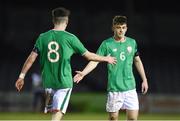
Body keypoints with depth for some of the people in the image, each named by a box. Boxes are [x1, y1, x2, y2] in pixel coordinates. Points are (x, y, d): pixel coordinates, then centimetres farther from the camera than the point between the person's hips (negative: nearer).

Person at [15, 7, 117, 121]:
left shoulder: (43, 37, 2)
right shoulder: (70, 38, -6)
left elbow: (32, 58, 0)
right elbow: (88, 55, 1)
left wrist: (22, 76, 7)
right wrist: (106, 59, 16)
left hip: (48, 82, 4)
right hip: (64, 82, -4)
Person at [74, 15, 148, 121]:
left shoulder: (132, 42, 7)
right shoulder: (107, 44, -4)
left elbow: (137, 61, 19)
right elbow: (95, 61, -10)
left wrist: (144, 80, 19)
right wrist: (83, 73, -25)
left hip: (130, 88, 3)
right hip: (114, 88, -2)